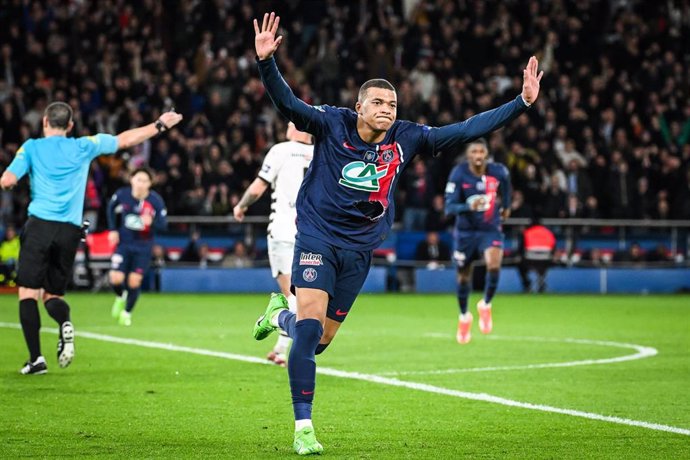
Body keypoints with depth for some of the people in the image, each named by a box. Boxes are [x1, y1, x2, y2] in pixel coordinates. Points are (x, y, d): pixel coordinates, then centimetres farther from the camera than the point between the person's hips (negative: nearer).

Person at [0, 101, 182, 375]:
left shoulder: (31, 147, 6)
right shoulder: (83, 147, 11)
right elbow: (125, 140, 20)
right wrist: (160, 125, 30)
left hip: (39, 225, -2)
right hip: (70, 231, 3)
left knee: (28, 293, 1)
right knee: (53, 293, 14)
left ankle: (36, 358, -12)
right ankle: (65, 323, -21)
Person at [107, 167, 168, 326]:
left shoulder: (155, 200, -18)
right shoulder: (122, 194, -13)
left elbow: (163, 223, -14)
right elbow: (111, 208, 9)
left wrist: (152, 222, -36)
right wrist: (113, 229, 4)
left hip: (143, 246, -1)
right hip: (123, 243, 1)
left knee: (134, 281, 0)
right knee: (116, 279, -12)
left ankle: (127, 312, 24)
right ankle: (120, 297, 24)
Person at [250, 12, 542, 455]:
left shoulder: (406, 138, -3)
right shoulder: (332, 124, -10)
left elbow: (467, 130, -1)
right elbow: (288, 104, -22)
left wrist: (522, 102, -5)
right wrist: (266, 61, -40)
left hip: (359, 249, 4)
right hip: (317, 238, -4)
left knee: (319, 341, 8)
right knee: (310, 324, -18)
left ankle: (278, 315, 45)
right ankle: (303, 428, -9)